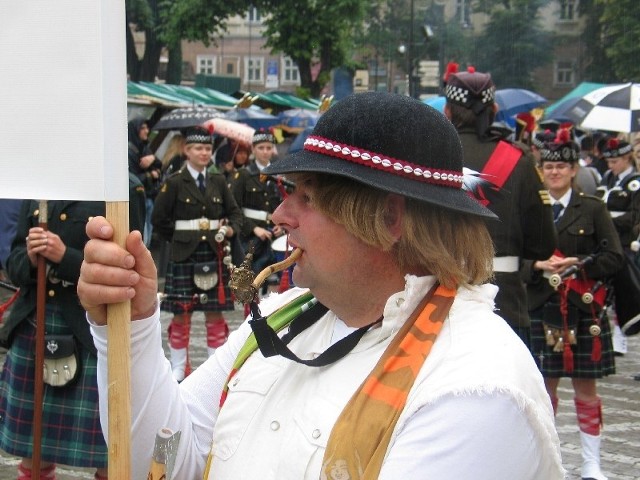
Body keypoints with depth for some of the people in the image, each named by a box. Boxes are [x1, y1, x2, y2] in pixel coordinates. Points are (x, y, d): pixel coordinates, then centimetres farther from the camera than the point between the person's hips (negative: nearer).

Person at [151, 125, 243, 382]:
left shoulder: (218, 182, 9)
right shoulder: (174, 183, -3)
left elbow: (235, 212, 15)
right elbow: (159, 219, -1)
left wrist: (230, 229, -4)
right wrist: (178, 240, 0)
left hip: (214, 255, 3)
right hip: (184, 256, -3)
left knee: (215, 311, 6)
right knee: (181, 312, 1)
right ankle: (179, 368, 11)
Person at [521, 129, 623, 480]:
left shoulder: (593, 209, 3)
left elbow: (615, 257, -2)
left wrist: (578, 265, -14)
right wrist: (538, 266, -15)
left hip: (584, 309, -1)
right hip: (542, 308, 1)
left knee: (585, 386, 4)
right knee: (545, 384, 6)